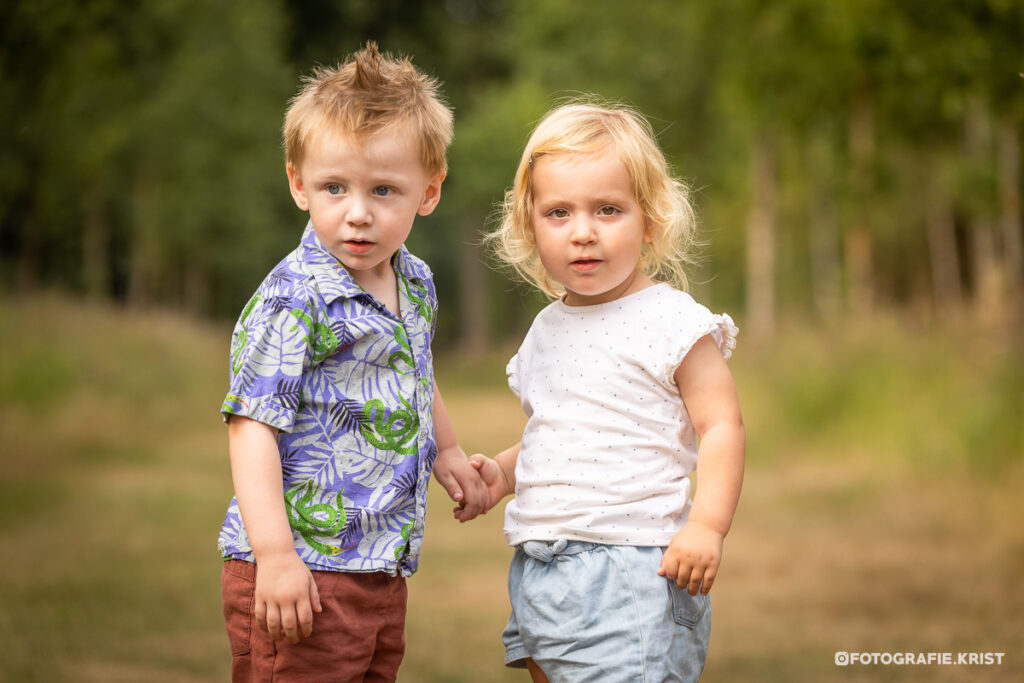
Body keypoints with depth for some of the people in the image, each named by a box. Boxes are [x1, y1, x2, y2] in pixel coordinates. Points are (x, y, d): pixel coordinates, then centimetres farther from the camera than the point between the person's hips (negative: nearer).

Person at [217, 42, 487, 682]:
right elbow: (253, 425, -21)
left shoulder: (417, 284, 8)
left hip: (382, 572, 8)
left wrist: (447, 451, 33)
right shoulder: (293, 300, -17)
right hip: (302, 574, -8)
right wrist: (275, 555, -26)